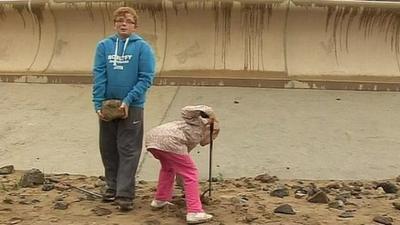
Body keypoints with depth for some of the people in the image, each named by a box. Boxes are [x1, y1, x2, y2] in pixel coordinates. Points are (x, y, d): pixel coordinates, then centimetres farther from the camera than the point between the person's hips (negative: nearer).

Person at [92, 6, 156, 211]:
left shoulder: (142, 47, -5)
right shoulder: (104, 46, 2)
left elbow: (146, 78, -9)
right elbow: (98, 76, -1)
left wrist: (128, 101, -17)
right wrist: (98, 104, -10)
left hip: (132, 106, -3)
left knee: (128, 151, -1)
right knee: (108, 148, 12)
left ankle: (125, 194, 3)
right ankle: (112, 186, 27)